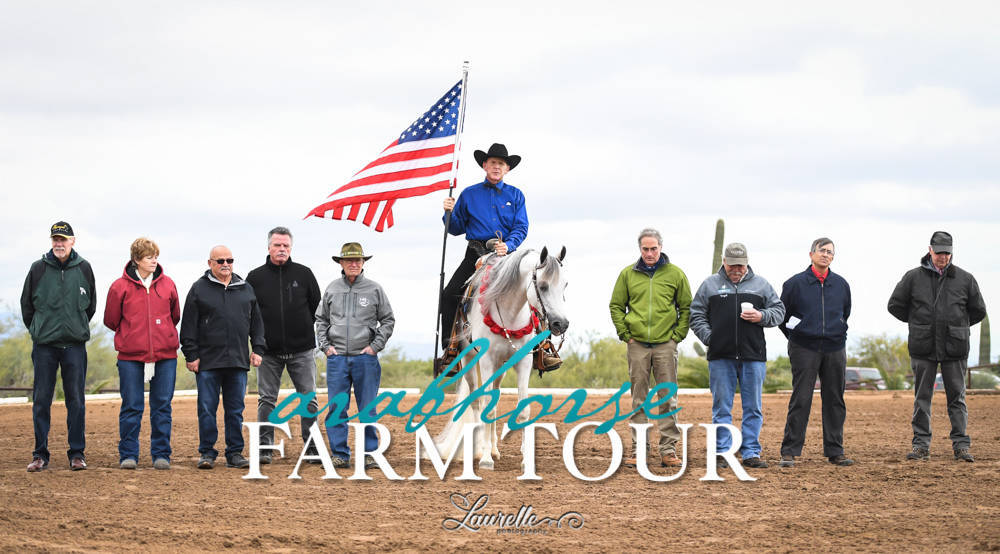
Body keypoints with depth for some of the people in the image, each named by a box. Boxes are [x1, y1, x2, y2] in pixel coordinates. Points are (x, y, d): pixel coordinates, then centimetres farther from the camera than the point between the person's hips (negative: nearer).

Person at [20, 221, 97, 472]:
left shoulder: (83, 268, 3)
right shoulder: (38, 268, 0)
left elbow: (90, 304, 17)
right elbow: (26, 304, 11)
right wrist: (37, 330, 12)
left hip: (75, 345, 0)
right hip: (44, 346, 0)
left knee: (76, 401, 1)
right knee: (41, 400, 1)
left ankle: (77, 453, 7)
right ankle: (40, 454, 7)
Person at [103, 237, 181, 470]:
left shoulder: (167, 285, 5)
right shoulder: (120, 287, -2)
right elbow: (111, 320, 7)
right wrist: (131, 335, 11)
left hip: (165, 354, 2)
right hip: (131, 355, -2)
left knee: (162, 406, 4)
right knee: (131, 407, 0)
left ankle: (161, 454, 11)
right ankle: (128, 455, 8)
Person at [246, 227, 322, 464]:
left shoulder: (304, 274, 4)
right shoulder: (256, 277, 3)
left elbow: (318, 307, 12)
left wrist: (309, 332, 7)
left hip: (301, 350, 0)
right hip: (269, 351, 0)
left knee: (309, 399, 2)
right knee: (267, 400, 2)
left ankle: (312, 448, 7)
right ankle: (265, 447, 6)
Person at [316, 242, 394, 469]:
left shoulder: (374, 289, 2)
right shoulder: (332, 289, 7)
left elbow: (388, 320, 6)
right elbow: (321, 319, 15)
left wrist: (375, 346, -3)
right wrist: (326, 346, 3)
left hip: (365, 357, -2)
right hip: (337, 357, 2)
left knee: (368, 408, 3)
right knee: (336, 408, 0)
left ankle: (369, 453, 9)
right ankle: (339, 454, 5)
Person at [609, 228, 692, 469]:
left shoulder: (675, 274, 3)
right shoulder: (628, 274, 6)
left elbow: (686, 308, 9)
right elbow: (616, 306, 11)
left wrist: (678, 335, 0)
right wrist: (625, 334, 1)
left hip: (666, 344, -1)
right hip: (637, 345, 1)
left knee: (668, 398, 0)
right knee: (639, 400, 4)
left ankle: (669, 449, 4)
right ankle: (638, 449, 8)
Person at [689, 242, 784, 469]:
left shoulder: (761, 285, 11)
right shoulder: (710, 285, 8)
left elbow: (779, 310, 13)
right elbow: (696, 315, 10)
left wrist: (761, 317, -7)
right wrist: (709, 337, -3)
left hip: (753, 356, 1)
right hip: (721, 357, -1)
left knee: (753, 408, 3)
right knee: (721, 407, 1)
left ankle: (751, 452, 9)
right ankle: (722, 452, 5)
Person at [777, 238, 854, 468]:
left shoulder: (841, 284, 10)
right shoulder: (795, 283, 0)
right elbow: (782, 315, 8)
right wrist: (794, 336, 9)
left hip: (834, 350, 4)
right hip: (804, 351, -3)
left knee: (835, 401, 5)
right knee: (800, 400, -6)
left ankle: (835, 451, 12)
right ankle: (789, 452, -3)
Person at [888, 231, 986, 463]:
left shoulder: (965, 279, 6)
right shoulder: (913, 277, 3)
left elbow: (978, 311, 16)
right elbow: (895, 305, 11)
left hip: (955, 347, 0)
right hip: (923, 348, 0)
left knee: (957, 397, 2)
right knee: (922, 397, 2)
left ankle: (961, 444, 5)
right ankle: (921, 444, 7)